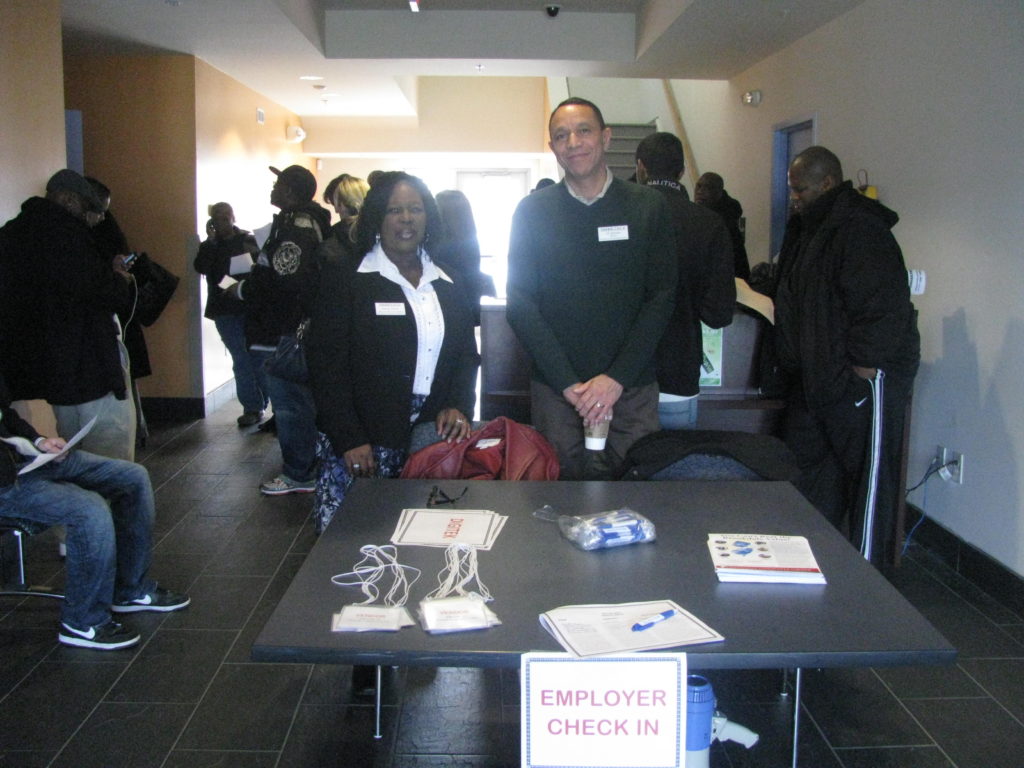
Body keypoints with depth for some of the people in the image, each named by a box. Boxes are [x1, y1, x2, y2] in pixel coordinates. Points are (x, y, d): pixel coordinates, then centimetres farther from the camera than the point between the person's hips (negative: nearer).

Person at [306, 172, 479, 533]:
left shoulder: (448, 284, 14)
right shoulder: (345, 276, -1)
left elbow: (467, 354, 18)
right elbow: (325, 363, -5)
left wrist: (458, 406, -2)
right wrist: (349, 439, -12)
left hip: (430, 436, 4)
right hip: (362, 445, -4)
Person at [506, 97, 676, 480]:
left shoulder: (648, 206, 3)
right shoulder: (532, 211, 3)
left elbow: (661, 297, -1)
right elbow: (520, 305, -1)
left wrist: (617, 377, -11)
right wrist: (568, 383, -10)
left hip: (632, 387, 0)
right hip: (554, 389, 0)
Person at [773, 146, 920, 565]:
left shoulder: (861, 231, -18)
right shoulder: (809, 228, 14)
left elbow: (883, 310, -24)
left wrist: (861, 373, -23)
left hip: (860, 378, -10)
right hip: (815, 377, 10)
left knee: (868, 475, 2)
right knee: (808, 467, 15)